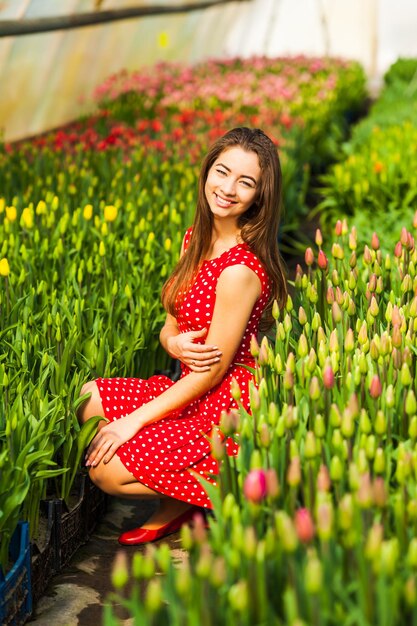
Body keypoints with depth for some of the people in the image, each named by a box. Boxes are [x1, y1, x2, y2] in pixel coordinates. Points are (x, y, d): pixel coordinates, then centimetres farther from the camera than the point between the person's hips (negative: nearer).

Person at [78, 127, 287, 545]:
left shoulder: (241, 269, -25)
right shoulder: (196, 239, 2)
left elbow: (213, 370, -20)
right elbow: (172, 323, 9)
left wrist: (135, 420, -15)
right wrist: (173, 342, -18)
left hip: (228, 409, -9)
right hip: (193, 389, 9)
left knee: (107, 470, -14)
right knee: (84, 399, 4)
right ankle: (174, 506, 10)